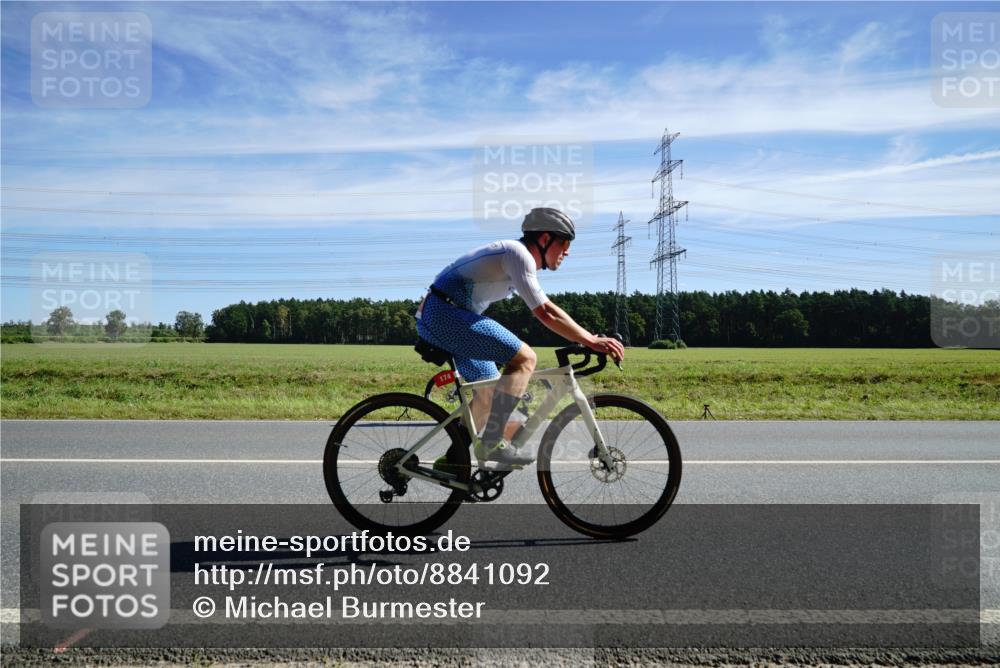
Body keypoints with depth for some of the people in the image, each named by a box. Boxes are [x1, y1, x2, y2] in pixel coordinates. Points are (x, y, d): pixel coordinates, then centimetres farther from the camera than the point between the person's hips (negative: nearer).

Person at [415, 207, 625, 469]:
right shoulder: (518, 254, -13)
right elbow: (544, 313, -19)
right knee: (525, 358, -16)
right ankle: (492, 443, -15)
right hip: (446, 314, -11)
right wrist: (591, 341, -17)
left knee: (490, 388, 17)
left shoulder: (516, 255, 19)